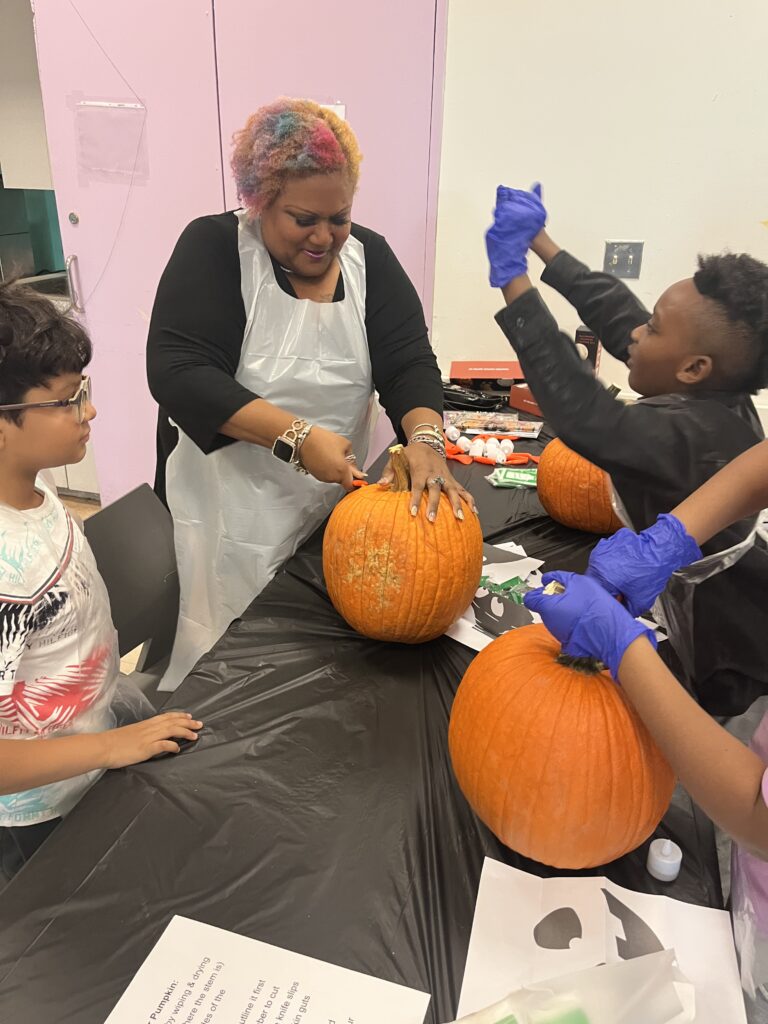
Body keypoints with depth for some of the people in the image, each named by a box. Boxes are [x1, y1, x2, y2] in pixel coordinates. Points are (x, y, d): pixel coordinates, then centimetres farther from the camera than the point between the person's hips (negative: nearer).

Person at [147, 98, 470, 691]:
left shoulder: (369, 258, 2)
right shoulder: (215, 248, -10)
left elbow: (409, 363, -7)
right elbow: (178, 373, -20)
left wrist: (425, 440, -28)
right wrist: (296, 435, -29)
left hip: (340, 503, 4)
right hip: (235, 509, -3)